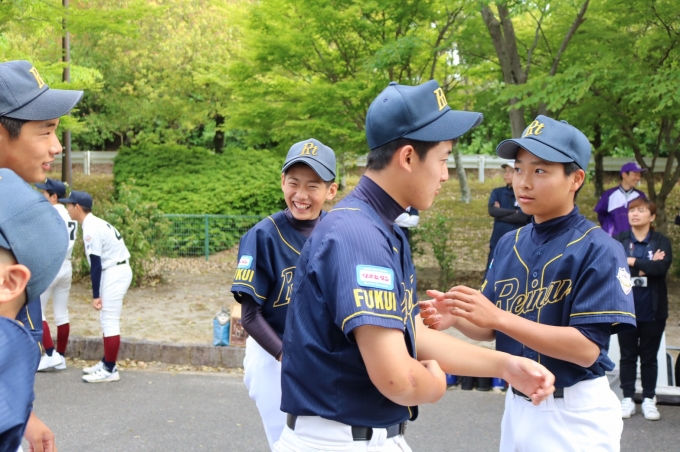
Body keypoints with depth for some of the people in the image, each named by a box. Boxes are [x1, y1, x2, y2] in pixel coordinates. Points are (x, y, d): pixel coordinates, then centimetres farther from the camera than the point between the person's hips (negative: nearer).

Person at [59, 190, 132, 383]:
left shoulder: (91, 228, -17)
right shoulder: (95, 223, 14)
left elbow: (96, 264, -19)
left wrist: (95, 295, -17)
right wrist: (99, 292, 16)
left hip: (115, 273, -10)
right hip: (116, 271, 10)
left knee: (109, 322, -7)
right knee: (107, 320, 16)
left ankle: (110, 370, -4)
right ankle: (106, 363, 24)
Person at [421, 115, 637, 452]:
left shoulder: (598, 250, -16)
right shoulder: (509, 244, 3)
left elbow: (587, 349, -22)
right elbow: (492, 330, 7)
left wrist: (499, 317, -29)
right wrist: (456, 316, -15)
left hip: (575, 413, -6)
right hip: (517, 405, 6)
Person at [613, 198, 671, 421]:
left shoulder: (661, 241, 1)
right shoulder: (619, 241, 2)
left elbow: (662, 267, -17)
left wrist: (632, 262, -14)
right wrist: (647, 266, -17)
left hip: (652, 311, 0)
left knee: (649, 357, 8)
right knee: (627, 355, 8)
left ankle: (649, 399, 16)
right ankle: (628, 398, 15)